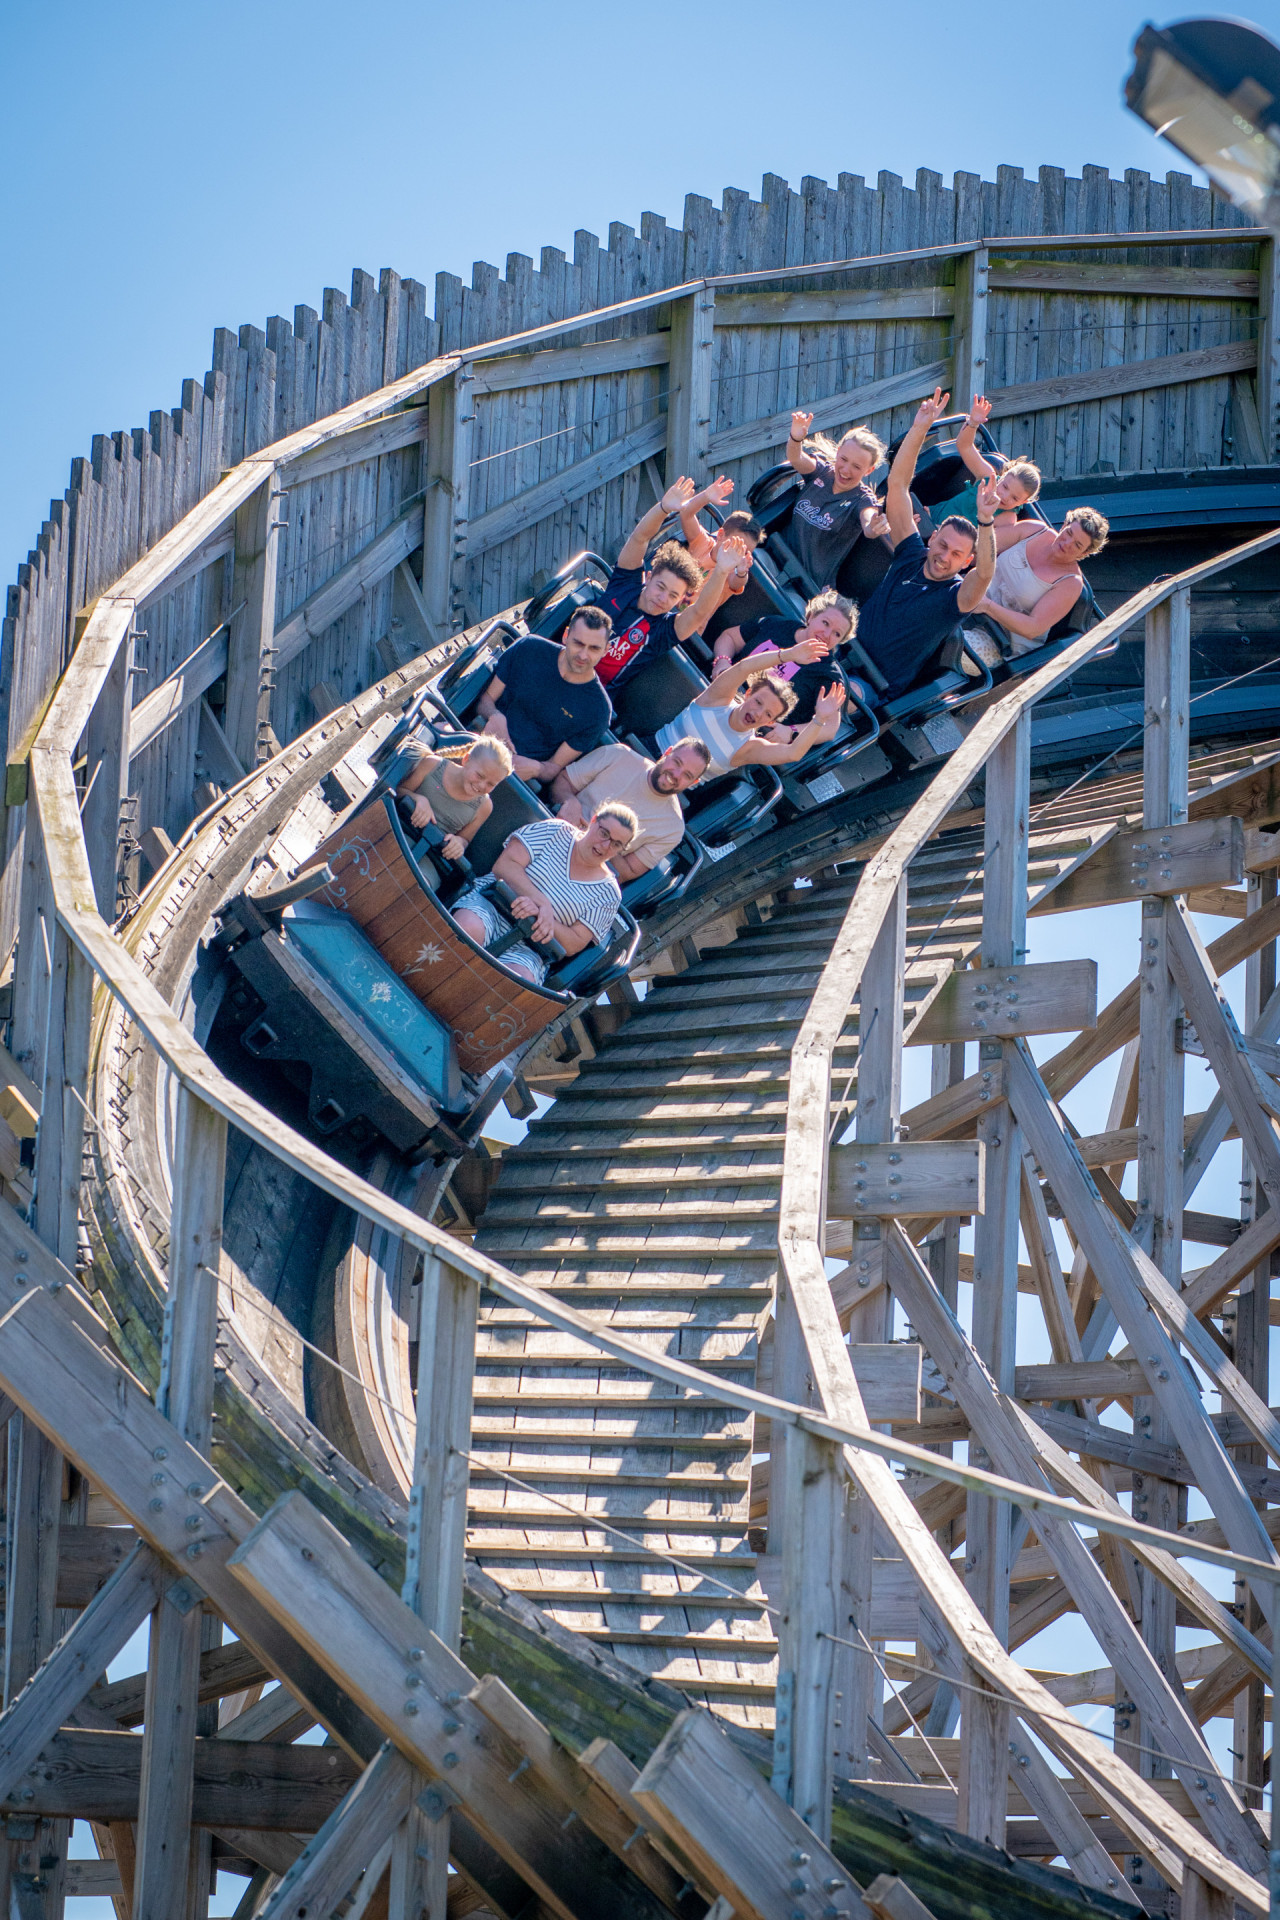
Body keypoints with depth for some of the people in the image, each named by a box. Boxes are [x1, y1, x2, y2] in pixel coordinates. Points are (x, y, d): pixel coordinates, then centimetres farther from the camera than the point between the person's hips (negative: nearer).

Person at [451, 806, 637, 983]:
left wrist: (540, 914, -18)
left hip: (527, 948, 1)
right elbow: (503, 865, -4)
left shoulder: (608, 894, 9)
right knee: (469, 928, -39)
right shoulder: (556, 831, 7)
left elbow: (574, 944, 1)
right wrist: (543, 902, -19)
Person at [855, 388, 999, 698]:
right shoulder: (911, 555, 8)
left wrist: (985, 521, -48)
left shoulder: (958, 596, -6)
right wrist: (919, 429, -8)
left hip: (876, 688, -6)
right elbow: (897, 485, 3)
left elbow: (984, 573, -31)